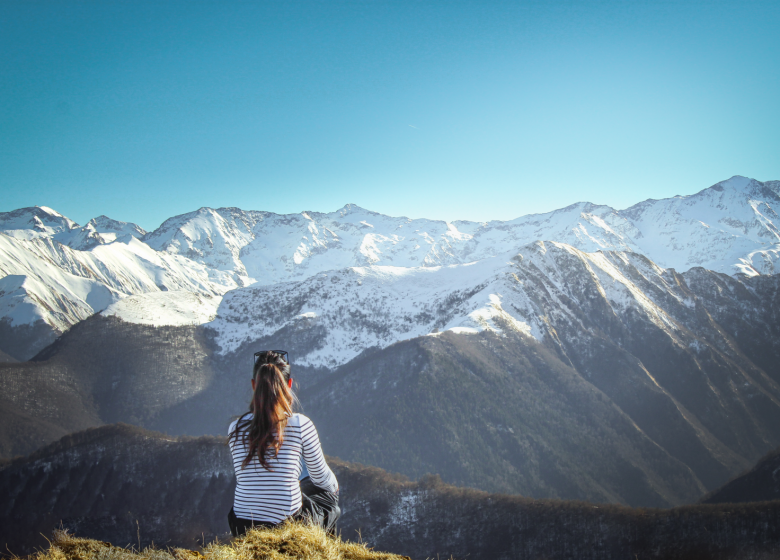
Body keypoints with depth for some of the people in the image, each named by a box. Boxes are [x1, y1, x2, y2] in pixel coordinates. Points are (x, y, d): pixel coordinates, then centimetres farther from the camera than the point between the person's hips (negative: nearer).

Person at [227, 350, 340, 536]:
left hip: (243, 529, 4)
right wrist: (334, 485, 26)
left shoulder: (236, 429, -4)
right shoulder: (300, 425, -12)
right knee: (328, 492, 28)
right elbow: (321, 477, 2)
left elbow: (243, 479, 11)